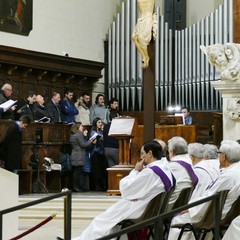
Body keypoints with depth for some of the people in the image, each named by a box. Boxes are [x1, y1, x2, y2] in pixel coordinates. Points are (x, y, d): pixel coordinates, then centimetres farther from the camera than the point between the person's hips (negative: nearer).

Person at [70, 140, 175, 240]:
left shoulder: (150, 172, -28)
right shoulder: (165, 168, 2)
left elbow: (125, 189, -19)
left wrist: (136, 170, -9)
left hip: (138, 211, -9)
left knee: (101, 221, 9)